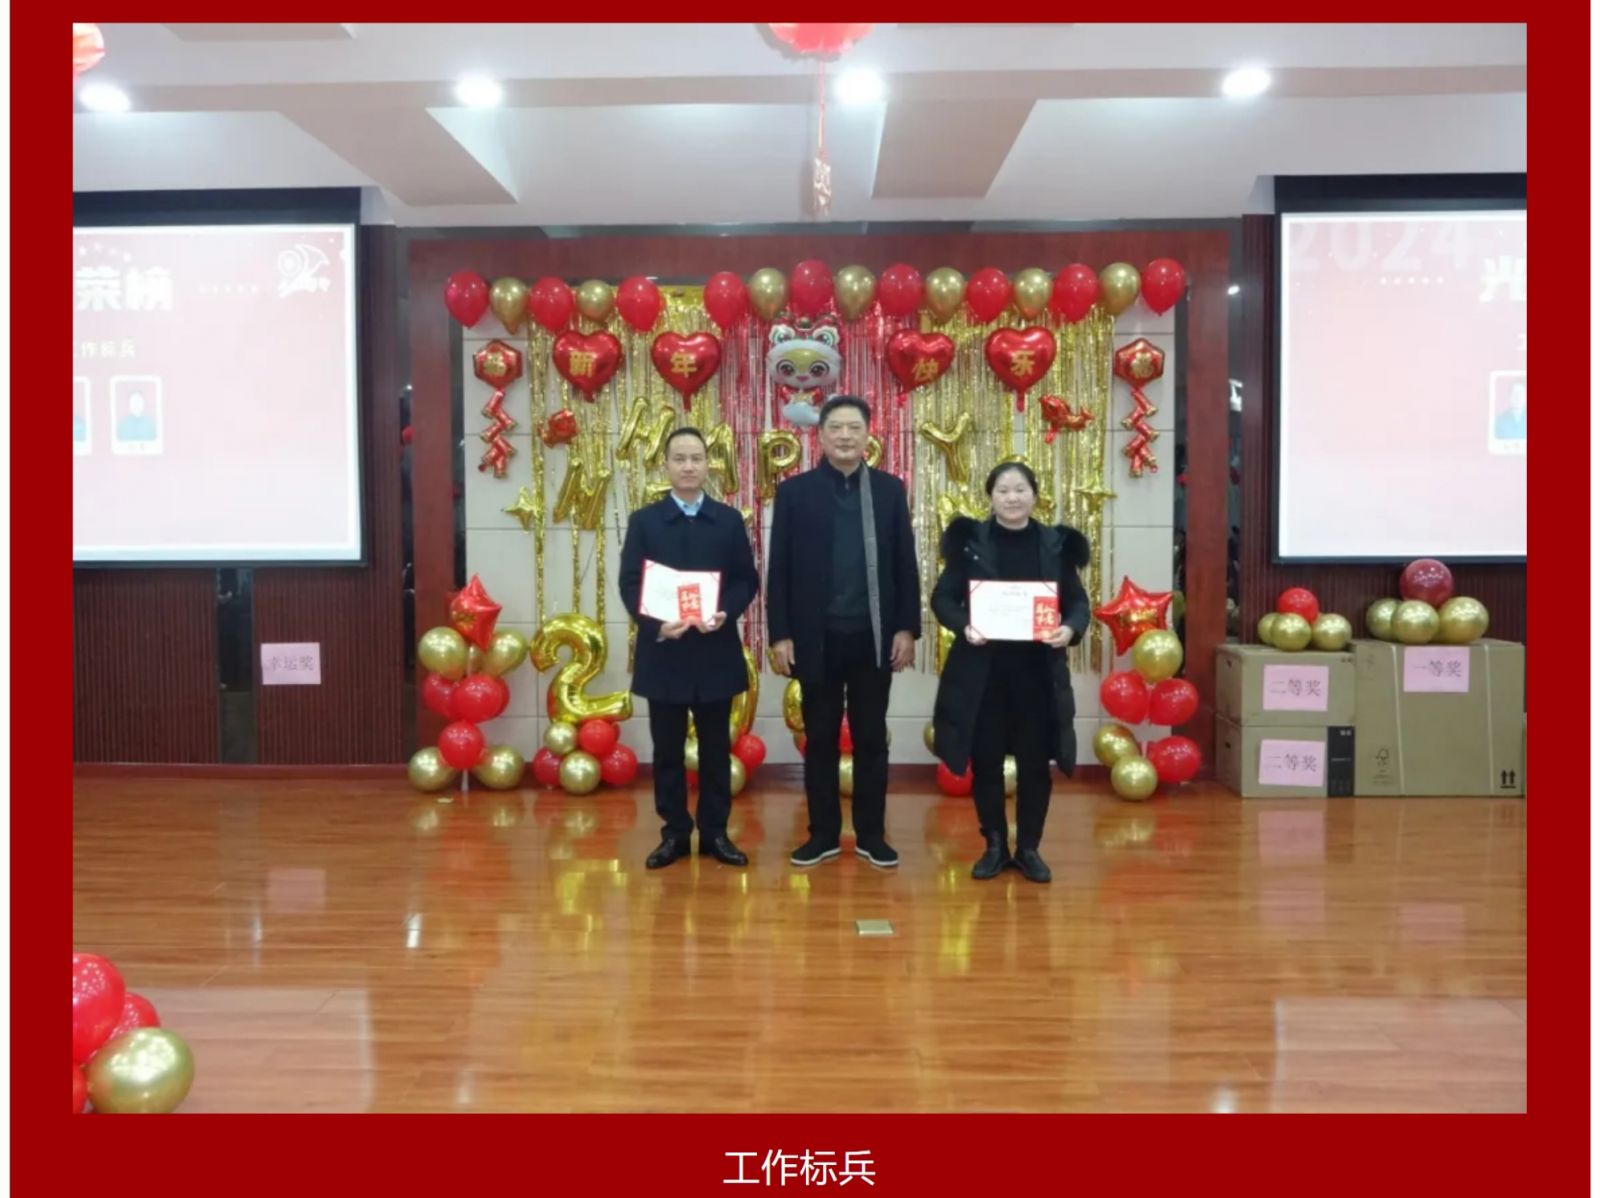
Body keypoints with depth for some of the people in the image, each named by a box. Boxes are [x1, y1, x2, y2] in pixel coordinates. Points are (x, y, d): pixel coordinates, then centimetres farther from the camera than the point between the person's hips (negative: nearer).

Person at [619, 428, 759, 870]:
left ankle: (715, 832, 18)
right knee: (668, 749, 7)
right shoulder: (644, 520, 4)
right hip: (662, 651, 0)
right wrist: (655, 624, -18)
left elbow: (746, 579, 4)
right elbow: (629, 583, -1)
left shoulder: (729, 519, 6)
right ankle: (675, 833, 17)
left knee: (715, 747, 7)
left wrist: (725, 613, -16)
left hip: (716, 651, 1)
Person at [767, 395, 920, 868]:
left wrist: (907, 628, -1)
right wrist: (780, 634, -5)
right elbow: (779, 569, 0)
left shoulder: (890, 489, 5)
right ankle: (823, 833, 20)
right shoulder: (794, 491, 1)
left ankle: (870, 834, 20)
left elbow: (905, 564, 5)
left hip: (873, 636, 1)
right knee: (820, 739, 8)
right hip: (817, 637, -1)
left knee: (871, 739, 9)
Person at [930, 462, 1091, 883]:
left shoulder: (1056, 544, 3)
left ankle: (1029, 848, 23)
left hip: (1038, 670, 1)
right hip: (981, 669, -1)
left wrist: (1071, 628, -16)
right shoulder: (969, 540, -1)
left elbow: (1078, 601, 6)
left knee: (1035, 761, 7)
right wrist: (963, 625, -20)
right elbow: (943, 598, -1)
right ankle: (994, 845, 23)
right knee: (985, 760, 7)